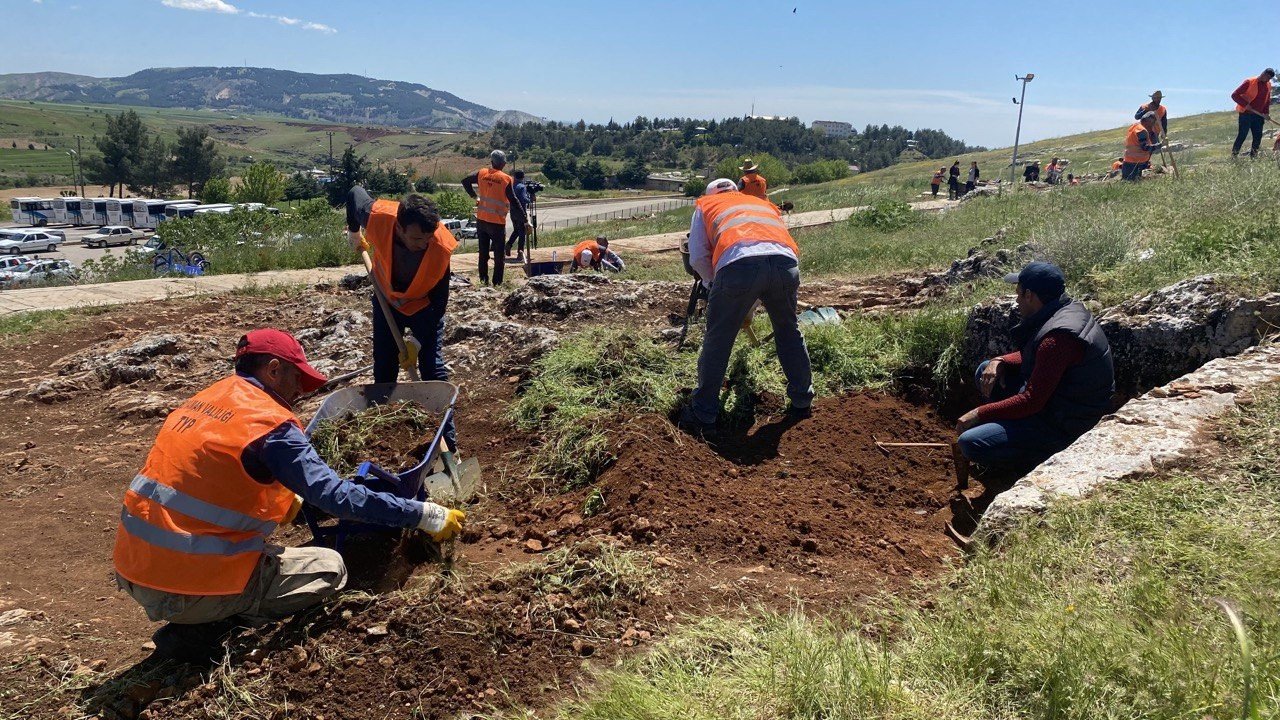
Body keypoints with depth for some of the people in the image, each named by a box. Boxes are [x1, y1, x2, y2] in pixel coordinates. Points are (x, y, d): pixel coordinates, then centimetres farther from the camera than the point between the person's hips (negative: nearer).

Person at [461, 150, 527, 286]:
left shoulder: (482, 173, -1)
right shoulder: (506, 179, -13)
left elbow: (465, 181, 9)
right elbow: (514, 202, -15)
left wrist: (474, 196, 18)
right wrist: (525, 220, -12)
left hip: (481, 220, 5)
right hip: (497, 223, -5)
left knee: (483, 253, 16)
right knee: (499, 256, 6)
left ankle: (483, 280, 20)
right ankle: (497, 283, 7)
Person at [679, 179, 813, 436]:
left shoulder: (705, 205, 32)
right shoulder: (764, 203, 42)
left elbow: (697, 257, 19)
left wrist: (714, 282, 37)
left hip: (739, 264, -3)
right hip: (785, 262, 4)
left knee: (717, 342, 10)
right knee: (789, 332, 26)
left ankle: (703, 417, 15)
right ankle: (802, 402, 37)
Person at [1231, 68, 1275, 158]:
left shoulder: (1268, 85, 12)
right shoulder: (1249, 82, -9)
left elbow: (1267, 100, 21)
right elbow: (1234, 95, -11)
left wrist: (1266, 112, 7)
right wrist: (1245, 104, -19)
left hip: (1258, 115, 7)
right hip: (1246, 114, -7)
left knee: (1258, 137, 2)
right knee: (1242, 135, -10)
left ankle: (1253, 156, 8)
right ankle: (1233, 155, -6)